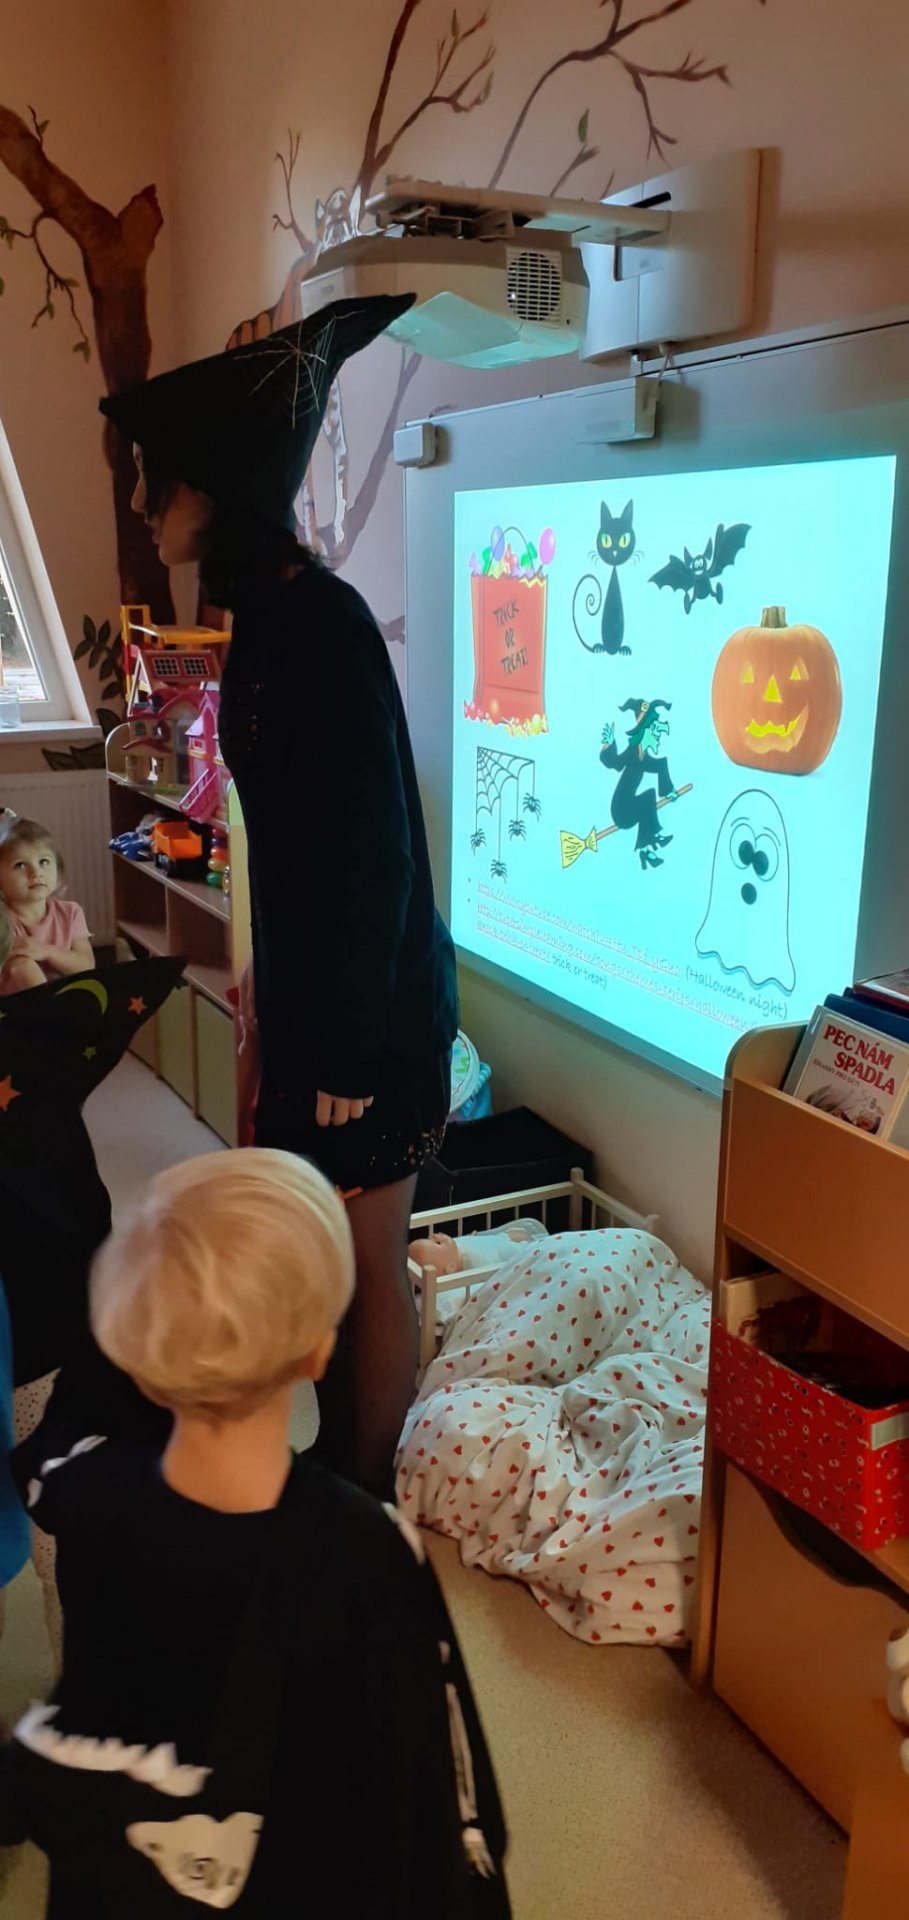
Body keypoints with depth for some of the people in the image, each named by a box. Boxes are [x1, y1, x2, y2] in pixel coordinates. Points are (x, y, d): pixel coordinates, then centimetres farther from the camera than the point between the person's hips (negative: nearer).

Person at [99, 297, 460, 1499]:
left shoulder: (322, 624, -21)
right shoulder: (269, 612, 7)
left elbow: (374, 847, -22)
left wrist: (348, 1050, -17)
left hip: (370, 1004, -9)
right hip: (312, 983, 9)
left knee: (367, 1260, 9)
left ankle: (363, 1503, 31)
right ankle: (338, 1459, 42)